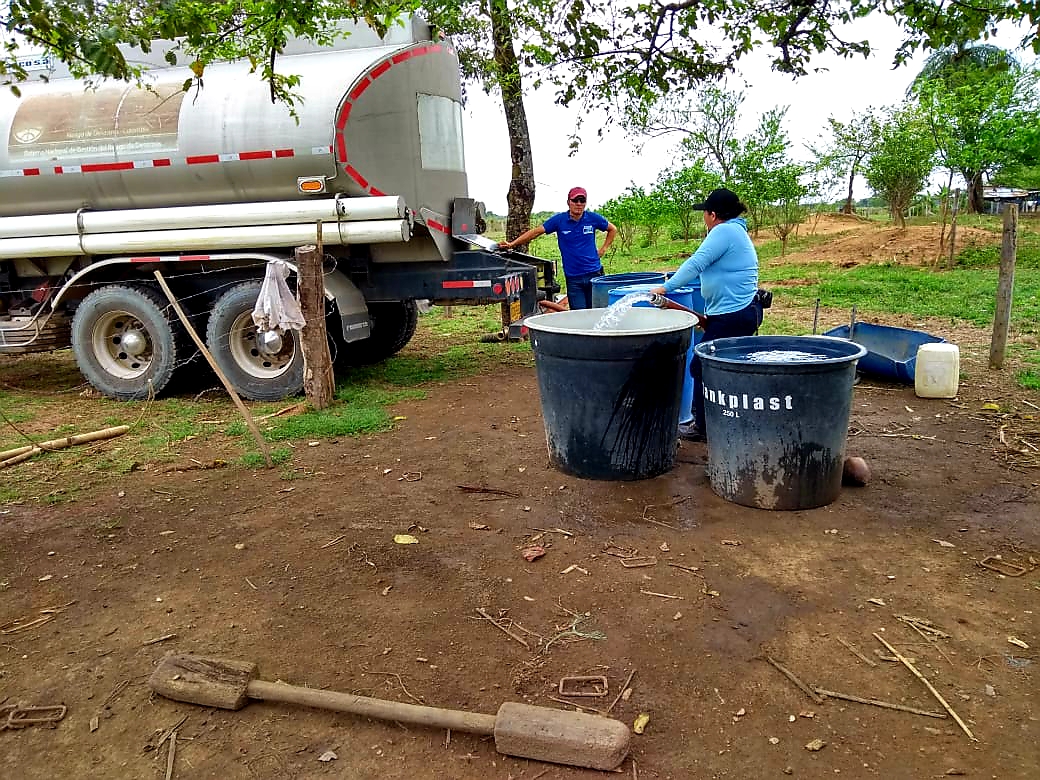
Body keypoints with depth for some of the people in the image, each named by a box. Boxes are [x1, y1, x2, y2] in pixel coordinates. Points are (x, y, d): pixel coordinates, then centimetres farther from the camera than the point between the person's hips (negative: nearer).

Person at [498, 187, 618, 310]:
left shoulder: (593, 218, 2)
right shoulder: (559, 219, -1)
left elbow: (613, 229, 19)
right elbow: (536, 232, -1)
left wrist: (603, 249, 9)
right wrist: (512, 244, -6)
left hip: (594, 273, 1)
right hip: (573, 277, -1)